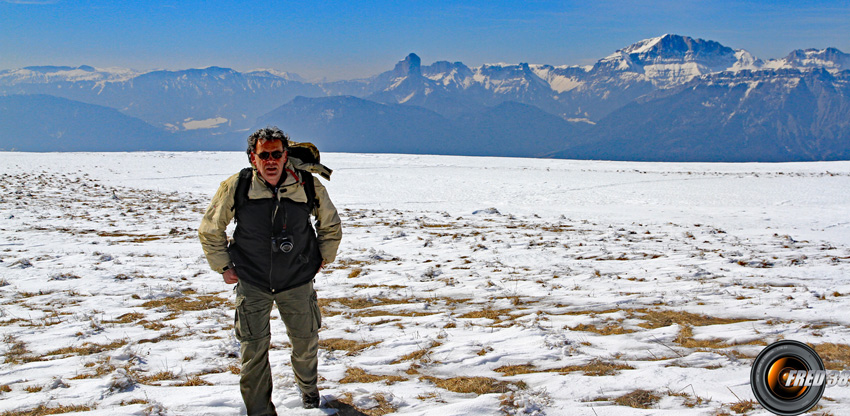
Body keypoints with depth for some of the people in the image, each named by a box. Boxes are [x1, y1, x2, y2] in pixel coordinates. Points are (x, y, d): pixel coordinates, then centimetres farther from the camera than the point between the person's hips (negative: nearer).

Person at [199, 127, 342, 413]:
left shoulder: (309, 186, -11)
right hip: (252, 284, -1)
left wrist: (322, 259, 10)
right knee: (253, 350, -1)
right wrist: (224, 267, 3)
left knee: (306, 343, 16)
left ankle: (308, 386, 48)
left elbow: (331, 226, 9)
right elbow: (210, 231, 3)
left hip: (297, 282, 1)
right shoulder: (235, 187, -13)